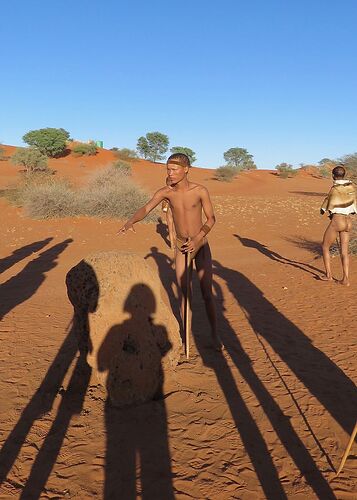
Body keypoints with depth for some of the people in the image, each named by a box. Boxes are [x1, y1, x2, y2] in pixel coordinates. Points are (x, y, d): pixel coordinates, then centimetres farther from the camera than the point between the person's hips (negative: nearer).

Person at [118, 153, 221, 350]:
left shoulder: (200, 191, -15)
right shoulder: (165, 192, -10)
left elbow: (211, 219, -9)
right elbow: (145, 209, -22)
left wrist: (196, 239, -22)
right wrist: (130, 222, -43)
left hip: (201, 245, -2)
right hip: (181, 247, 2)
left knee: (207, 294, 2)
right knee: (183, 294, 7)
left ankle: (214, 334, 21)